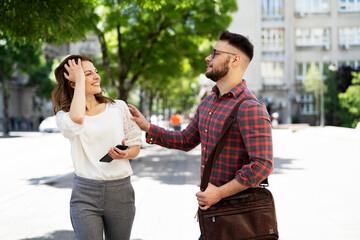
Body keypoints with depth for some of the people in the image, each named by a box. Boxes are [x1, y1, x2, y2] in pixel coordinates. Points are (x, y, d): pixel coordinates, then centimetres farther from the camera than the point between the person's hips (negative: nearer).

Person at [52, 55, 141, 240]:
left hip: (120, 190, 2)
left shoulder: (118, 107, 7)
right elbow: (77, 119, -24)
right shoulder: (64, 115, 2)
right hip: (85, 194, -2)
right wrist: (80, 80, -12)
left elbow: (136, 146, 12)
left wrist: (126, 154, -12)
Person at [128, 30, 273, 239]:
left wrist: (219, 193, -21)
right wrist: (146, 126, 12)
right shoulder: (207, 103, 10)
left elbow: (262, 165, -26)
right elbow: (186, 140, 21)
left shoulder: (250, 109, -20)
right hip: (211, 207, 8)